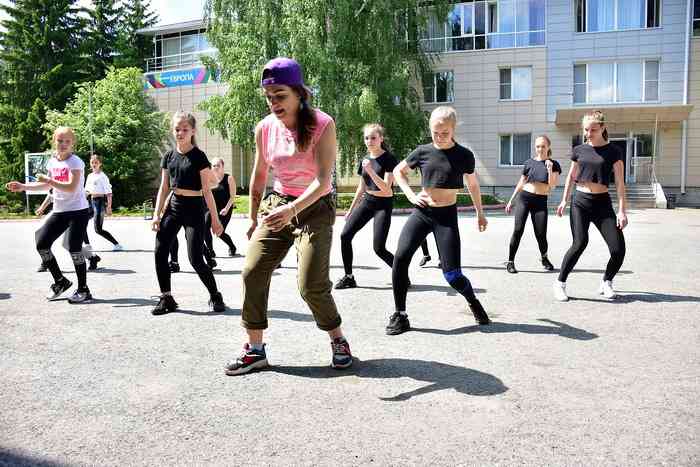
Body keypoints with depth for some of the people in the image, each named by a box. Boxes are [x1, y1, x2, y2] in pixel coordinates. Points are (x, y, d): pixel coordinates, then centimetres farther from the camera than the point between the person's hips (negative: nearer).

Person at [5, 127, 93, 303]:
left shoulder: (75, 162, -12)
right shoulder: (52, 161, 9)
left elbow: (71, 188, -24)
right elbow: (47, 185, 22)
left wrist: (49, 180, -25)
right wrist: (23, 186, 16)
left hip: (78, 211, -7)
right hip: (59, 211, 7)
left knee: (74, 248, -10)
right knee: (42, 244, 1)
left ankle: (83, 290, 2)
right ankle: (60, 281, 17)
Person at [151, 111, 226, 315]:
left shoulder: (199, 156, -8)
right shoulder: (169, 156, 7)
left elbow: (206, 190, -8)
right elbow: (164, 188, 10)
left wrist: (215, 219, -9)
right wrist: (157, 214, 3)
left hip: (194, 208, -5)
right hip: (173, 206, 5)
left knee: (196, 259, -8)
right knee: (160, 252, -4)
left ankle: (215, 296, 11)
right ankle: (166, 298, 9)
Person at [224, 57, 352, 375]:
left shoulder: (322, 125, -17)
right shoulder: (265, 128, -3)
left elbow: (323, 180, -25)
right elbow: (258, 177, 11)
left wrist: (291, 209, -39)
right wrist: (253, 218, 16)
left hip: (315, 208, -4)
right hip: (277, 205, 5)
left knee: (311, 285, -12)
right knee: (252, 272, -7)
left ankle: (338, 341, 14)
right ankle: (255, 349, 7)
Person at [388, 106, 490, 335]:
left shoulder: (463, 155, -2)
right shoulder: (423, 151, 1)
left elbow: (473, 185, 14)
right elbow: (398, 171, 16)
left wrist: (480, 213, 22)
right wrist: (410, 195, 2)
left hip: (447, 216, -1)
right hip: (421, 212, 2)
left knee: (452, 275, -6)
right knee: (400, 258, -18)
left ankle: (474, 302, 28)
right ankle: (400, 315, -4)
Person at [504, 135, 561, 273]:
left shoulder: (553, 164, 4)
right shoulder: (529, 162, 7)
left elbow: (552, 186, -5)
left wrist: (549, 169, -15)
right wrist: (511, 200, 11)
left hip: (540, 201, 0)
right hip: (524, 197, 0)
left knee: (541, 233, -2)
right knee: (518, 230, -11)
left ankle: (544, 258, 27)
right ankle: (510, 262, -4)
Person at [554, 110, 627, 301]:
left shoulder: (613, 152, -1)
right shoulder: (579, 150, 6)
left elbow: (620, 183, -4)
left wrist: (622, 210, -9)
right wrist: (564, 200, 14)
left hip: (602, 203, 0)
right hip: (580, 201, 0)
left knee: (618, 248, -8)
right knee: (580, 242, -20)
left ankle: (606, 282, 19)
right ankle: (560, 283, -7)